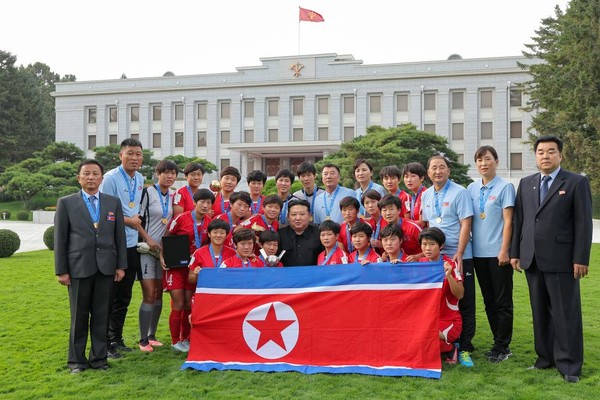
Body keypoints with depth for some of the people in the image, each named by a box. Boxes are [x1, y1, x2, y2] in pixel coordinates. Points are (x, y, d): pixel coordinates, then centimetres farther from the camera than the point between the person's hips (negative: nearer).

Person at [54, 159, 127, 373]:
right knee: (79, 316, 7)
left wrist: (121, 265, 4)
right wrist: (61, 270, -3)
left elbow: (120, 236, 8)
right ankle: (76, 360, 19)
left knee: (101, 315, 7)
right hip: (79, 267, -2)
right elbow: (60, 239, 1)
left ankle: (99, 358, 17)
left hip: (106, 267, 2)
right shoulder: (66, 203, 3)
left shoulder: (113, 202, 9)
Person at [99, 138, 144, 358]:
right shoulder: (110, 178, -12)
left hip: (132, 244, 7)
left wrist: (137, 221, 7)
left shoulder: (140, 179, 10)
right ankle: (105, 343, 10)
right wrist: (129, 220, -9)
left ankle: (117, 339, 26)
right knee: (109, 296, 1)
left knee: (124, 297, 14)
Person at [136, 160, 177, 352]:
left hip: (164, 249, 6)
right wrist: (148, 239, -15)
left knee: (158, 294, 9)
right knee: (149, 295, -8)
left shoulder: (173, 196, 10)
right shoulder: (148, 193, -8)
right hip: (146, 248, -6)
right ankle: (143, 340, -1)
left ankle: (152, 335, 19)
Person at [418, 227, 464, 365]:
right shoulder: (421, 263, 4)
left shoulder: (450, 264, -10)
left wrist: (448, 275, -32)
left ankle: (451, 348, 3)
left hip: (448, 319, -5)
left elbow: (459, 295, -16)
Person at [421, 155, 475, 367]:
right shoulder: (426, 195, 10)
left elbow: (465, 224, -11)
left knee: (465, 303, 1)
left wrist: (459, 254, -17)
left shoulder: (459, 192, -7)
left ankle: (465, 348, 8)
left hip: (459, 256, -5)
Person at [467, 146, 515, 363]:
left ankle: (502, 347, 13)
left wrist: (504, 251, -12)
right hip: (479, 253, 5)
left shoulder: (505, 187, -5)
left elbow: (508, 221, -8)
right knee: (489, 302, 12)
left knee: (503, 302, 3)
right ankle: (499, 344, 23)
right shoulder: (472, 189, 8)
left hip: (498, 253, -5)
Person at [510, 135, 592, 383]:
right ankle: (546, 357, 23)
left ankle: (568, 364, 10)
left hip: (561, 260, -5)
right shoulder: (526, 183, 12)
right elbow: (518, 220, 12)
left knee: (566, 313, 0)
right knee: (540, 312, 12)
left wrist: (581, 259, -10)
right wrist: (515, 252, 9)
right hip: (532, 260, 5)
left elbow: (583, 223, -6)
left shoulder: (577, 183, -2)